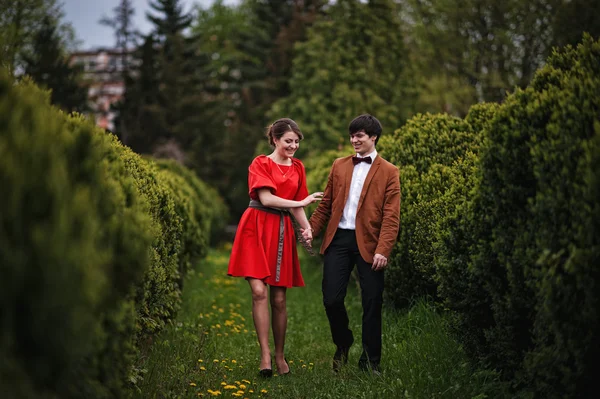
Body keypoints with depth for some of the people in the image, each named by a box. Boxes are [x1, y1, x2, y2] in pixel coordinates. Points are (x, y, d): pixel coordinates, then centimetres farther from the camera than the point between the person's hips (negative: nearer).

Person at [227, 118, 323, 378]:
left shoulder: (298, 168, 13)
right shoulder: (260, 164, -2)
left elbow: (296, 205, 15)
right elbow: (266, 199, -13)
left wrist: (307, 227, -3)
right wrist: (301, 202, -15)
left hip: (282, 232, 4)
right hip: (257, 229, -4)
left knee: (279, 299, 4)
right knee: (259, 291, -15)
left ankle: (280, 355, 16)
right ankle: (265, 354, -12)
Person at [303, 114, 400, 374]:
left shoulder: (389, 172, 3)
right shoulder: (339, 166, 15)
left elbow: (391, 216, -4)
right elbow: (326, 204, 14)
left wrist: (383, 250, -15)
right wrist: (312, 228, -2)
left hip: (368, 243, -3)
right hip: (338, 239, 3)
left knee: (372, 303, 2)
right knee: (331, 299, -1)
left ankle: (370, 362, 14)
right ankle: (343, 345, 26)